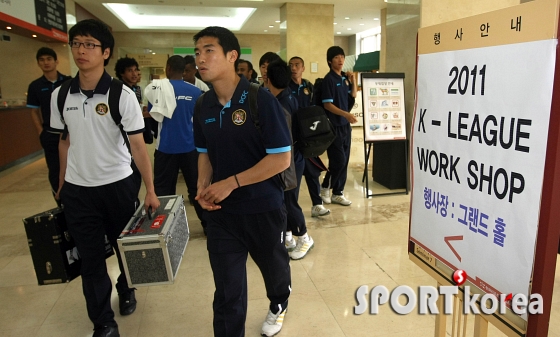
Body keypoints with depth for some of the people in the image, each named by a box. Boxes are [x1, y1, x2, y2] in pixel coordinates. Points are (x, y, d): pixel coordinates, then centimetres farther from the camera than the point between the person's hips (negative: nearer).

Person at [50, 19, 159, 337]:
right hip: (77, 189, 3)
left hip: (118, 185, -2)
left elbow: (138, 144, -13)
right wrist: (61, 185, 13)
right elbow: (65, 142, 10)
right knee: (90, 258, 7)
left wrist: (150, 190, -16)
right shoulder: (60, 95, 0)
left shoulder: (122, 95, -12)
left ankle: (127, 290, 45)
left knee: (126, 247, 15)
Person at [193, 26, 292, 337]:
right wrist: (203, 187, -7)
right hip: (220, 211, 3)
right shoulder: (203, 105, 0)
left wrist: (231, 183, -21)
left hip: (263, 207, -3)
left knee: (274, 267, 24)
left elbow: (281, 159, -18)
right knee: (227, 289, 8)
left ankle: (278, 306, 56)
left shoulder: (260, 99, -17)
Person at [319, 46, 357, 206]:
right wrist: (346, 114, -26)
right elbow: (327, 104, -17)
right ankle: (325, 187, 16)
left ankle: (338, 193, 17)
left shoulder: (344, 77, 10)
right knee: (338, 160, -6)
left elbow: (353, 94, 24)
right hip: (334, 125, -8)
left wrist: (352, 79, 8)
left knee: (344, 160, 8)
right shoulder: (329, 79, -12)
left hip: (345, 124, 8)